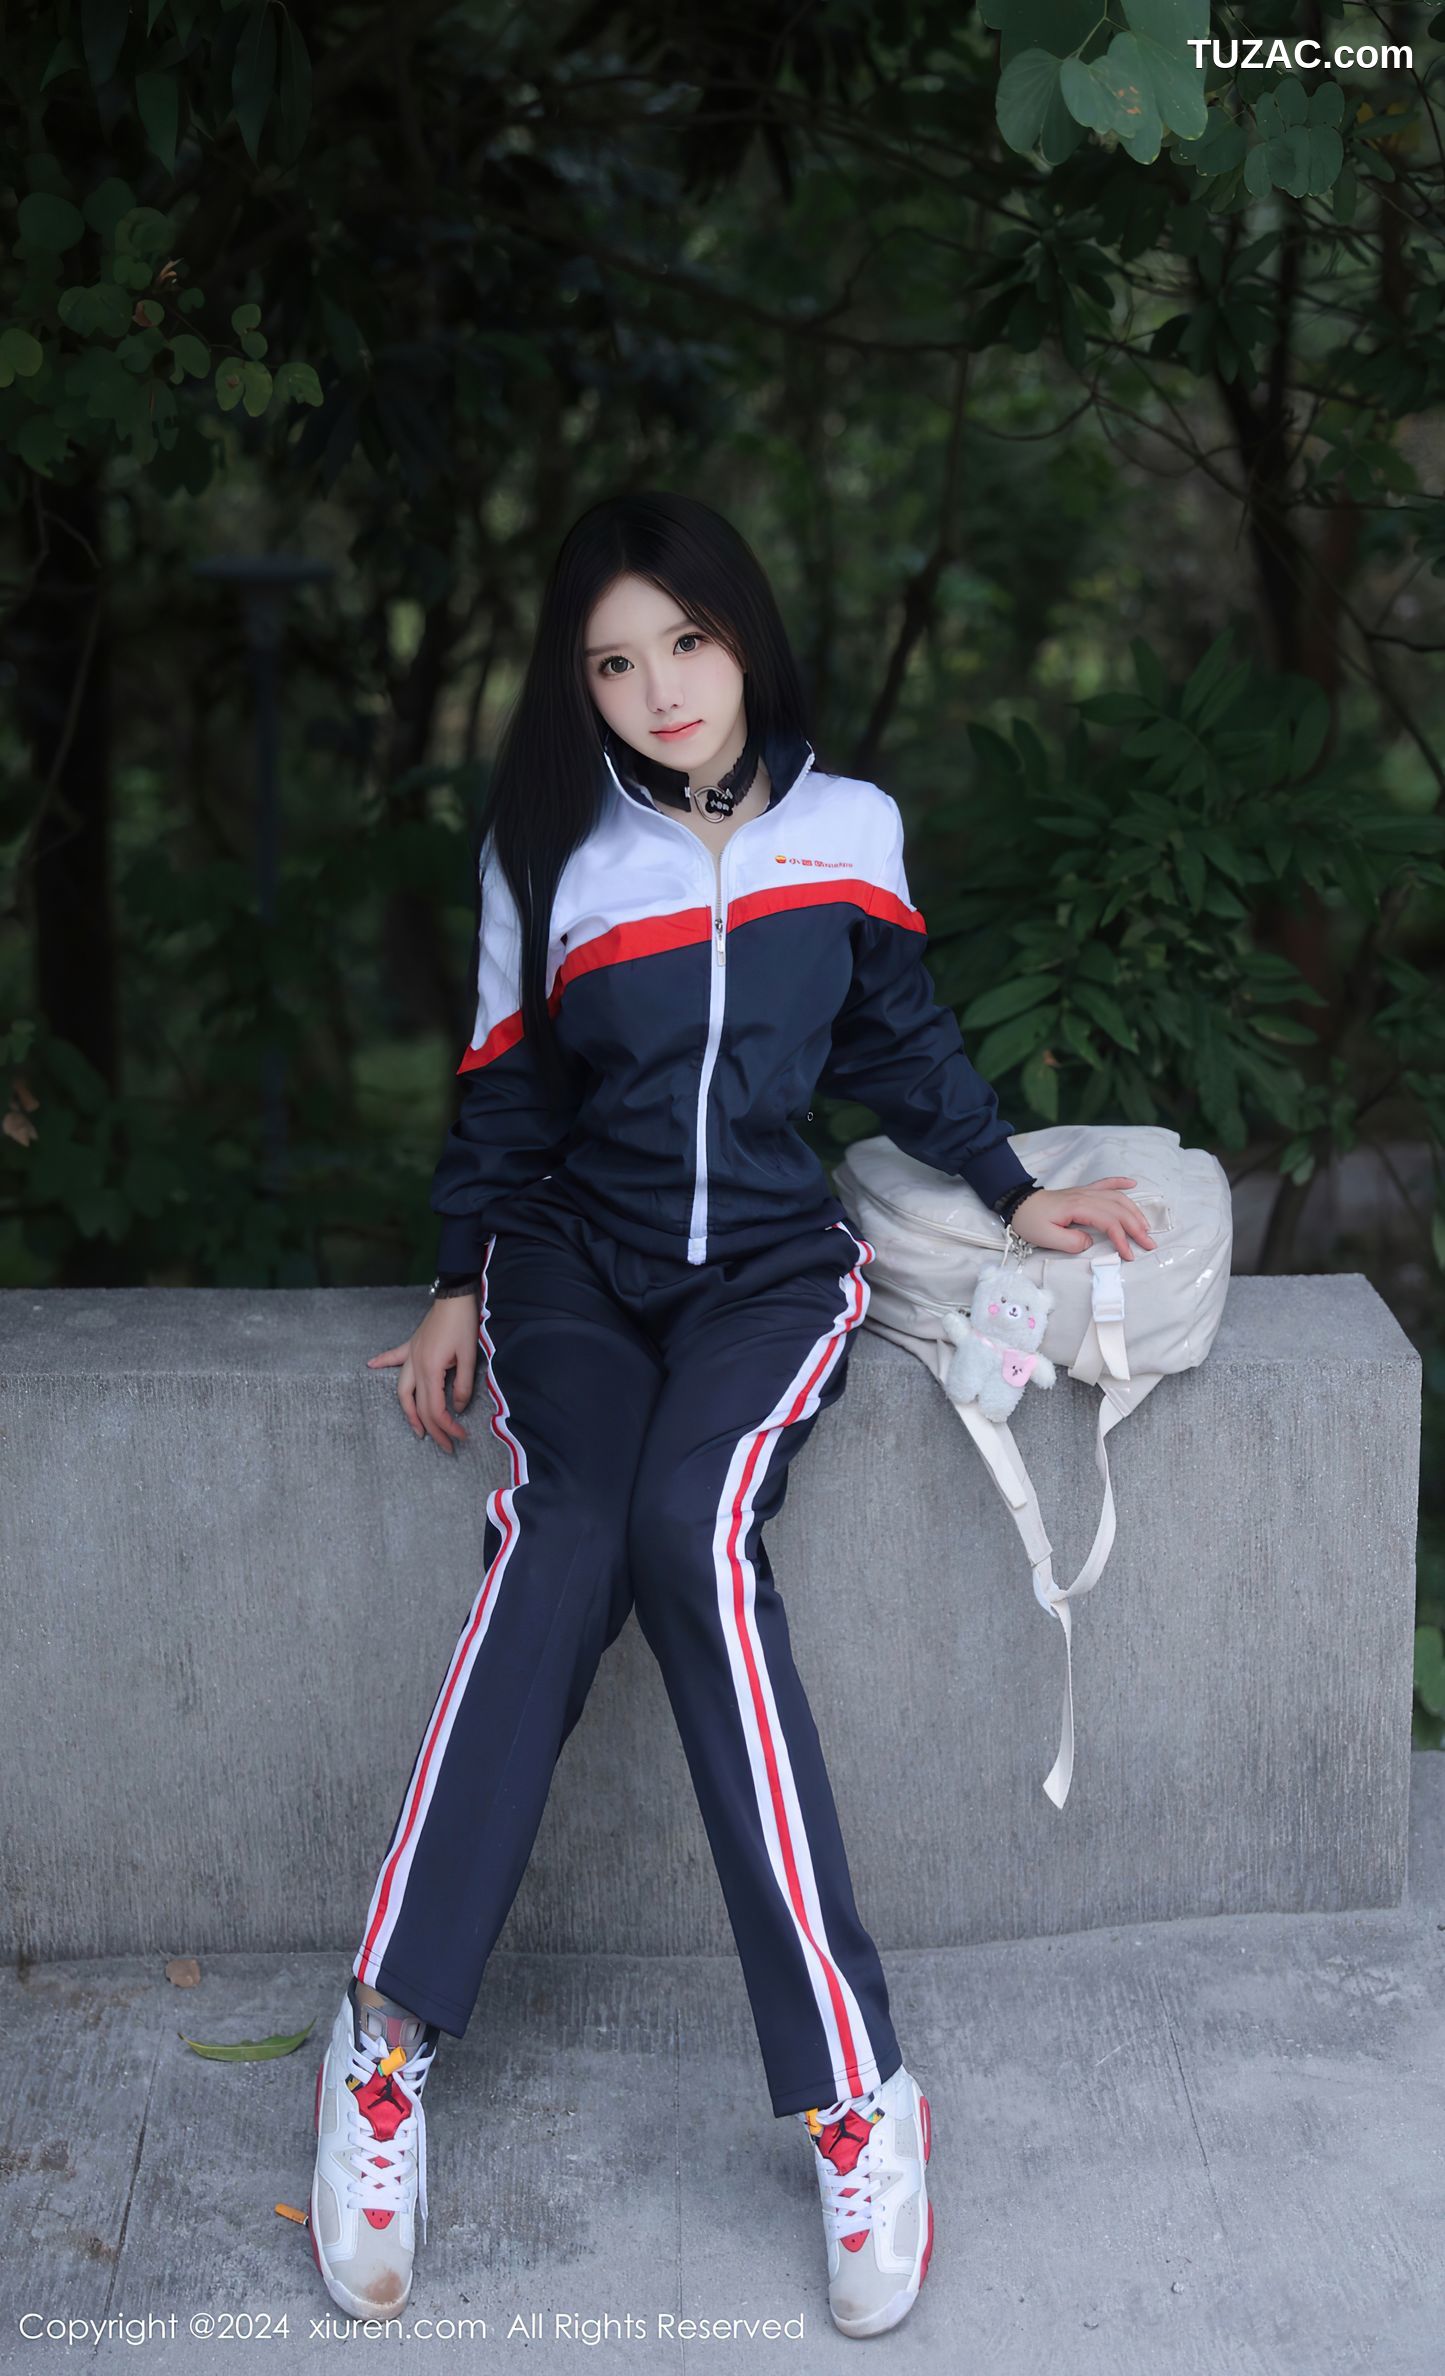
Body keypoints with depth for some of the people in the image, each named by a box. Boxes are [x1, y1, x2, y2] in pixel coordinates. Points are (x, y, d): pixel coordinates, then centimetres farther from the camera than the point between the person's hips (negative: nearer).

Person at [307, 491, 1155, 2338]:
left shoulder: (847, 829, 5)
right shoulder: (548, 853, 4)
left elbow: (899, 1044, 17)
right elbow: (506, 1088, 11)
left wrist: (1017, 1194, 10)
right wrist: (460, 1282, 4)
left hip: (770, 1258, -1)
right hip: (575, 1262, 1)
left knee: (694, 1523, -32)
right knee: (564, 1536, -31)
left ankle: (849, 2087, -33)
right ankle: (388, 2040, -31)